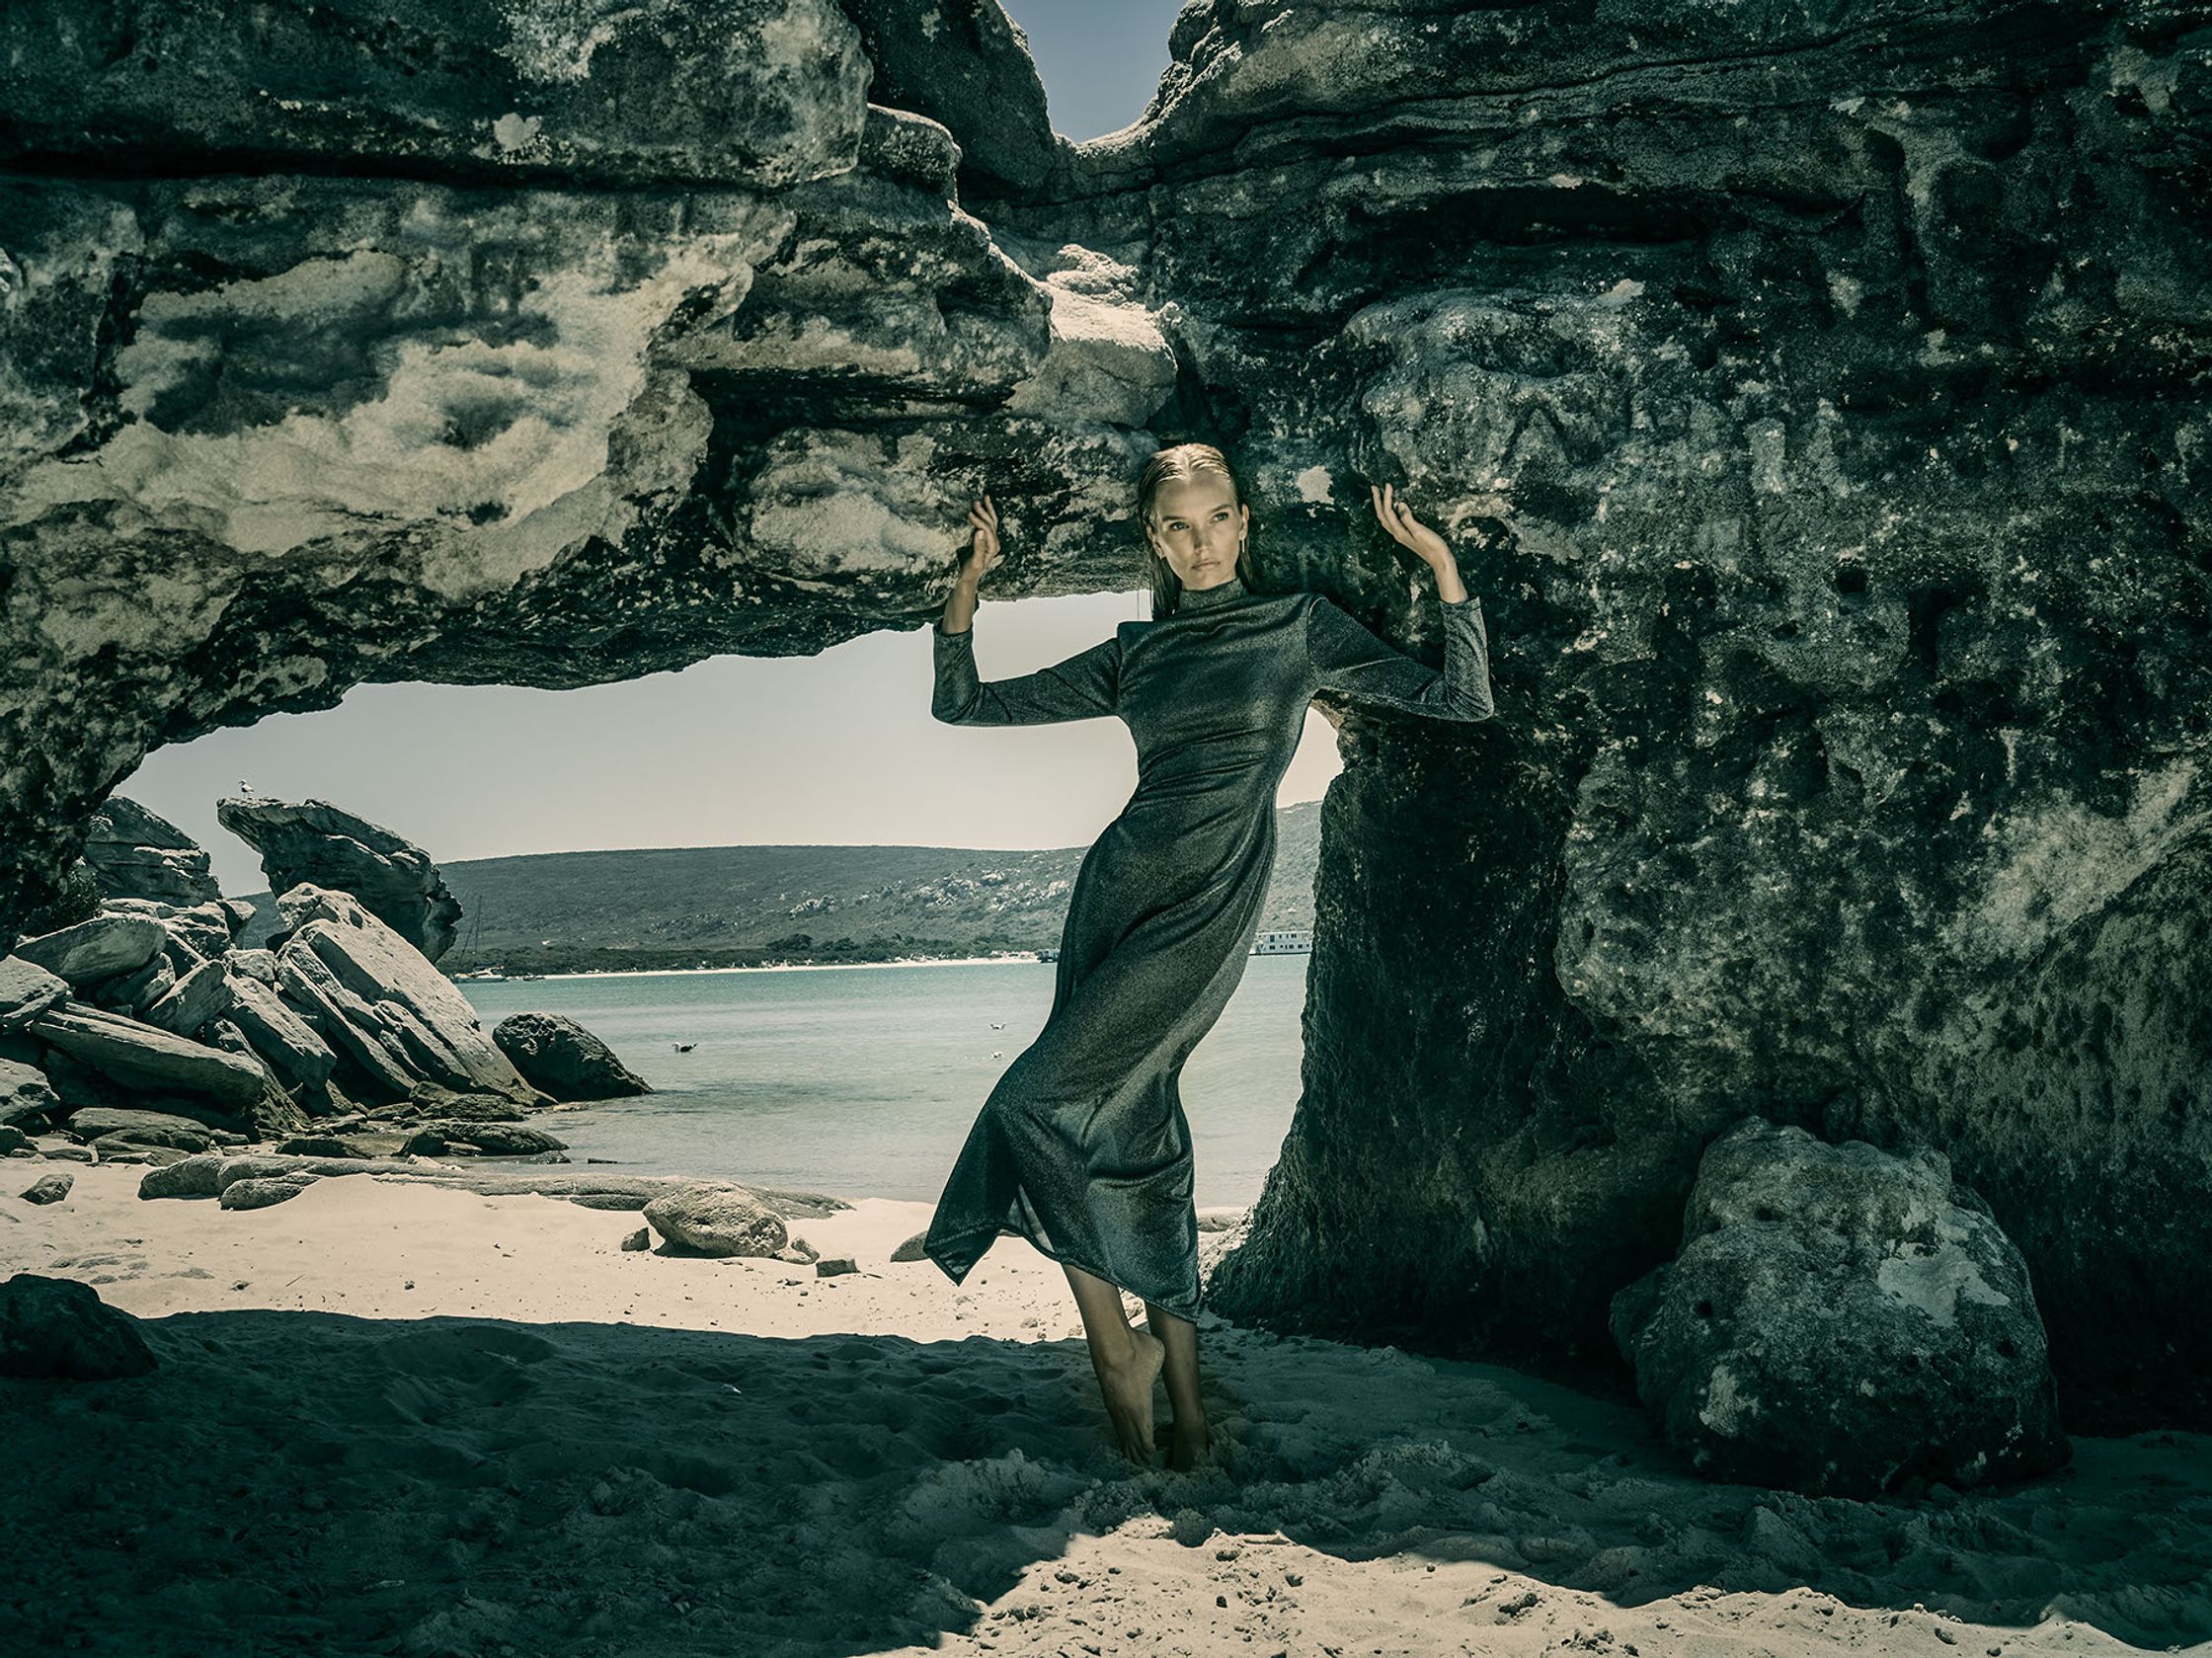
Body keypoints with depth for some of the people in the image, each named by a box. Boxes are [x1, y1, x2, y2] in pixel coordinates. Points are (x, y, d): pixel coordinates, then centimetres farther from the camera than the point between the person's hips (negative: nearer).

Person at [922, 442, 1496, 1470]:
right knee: (1134, 1129, 1)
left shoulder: (1299, 626, 7)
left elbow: (1462, 700, 2)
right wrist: (967, 585, 4)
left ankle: (1119, 1342, 1)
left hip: (1208, 911, -5)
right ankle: (1182, 1399, 9)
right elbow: (962, 703, 17)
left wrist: (1441, 562, -6)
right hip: (1117, 886, 5)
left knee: (1039, 1101, -15)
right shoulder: (1134, 654, 15)